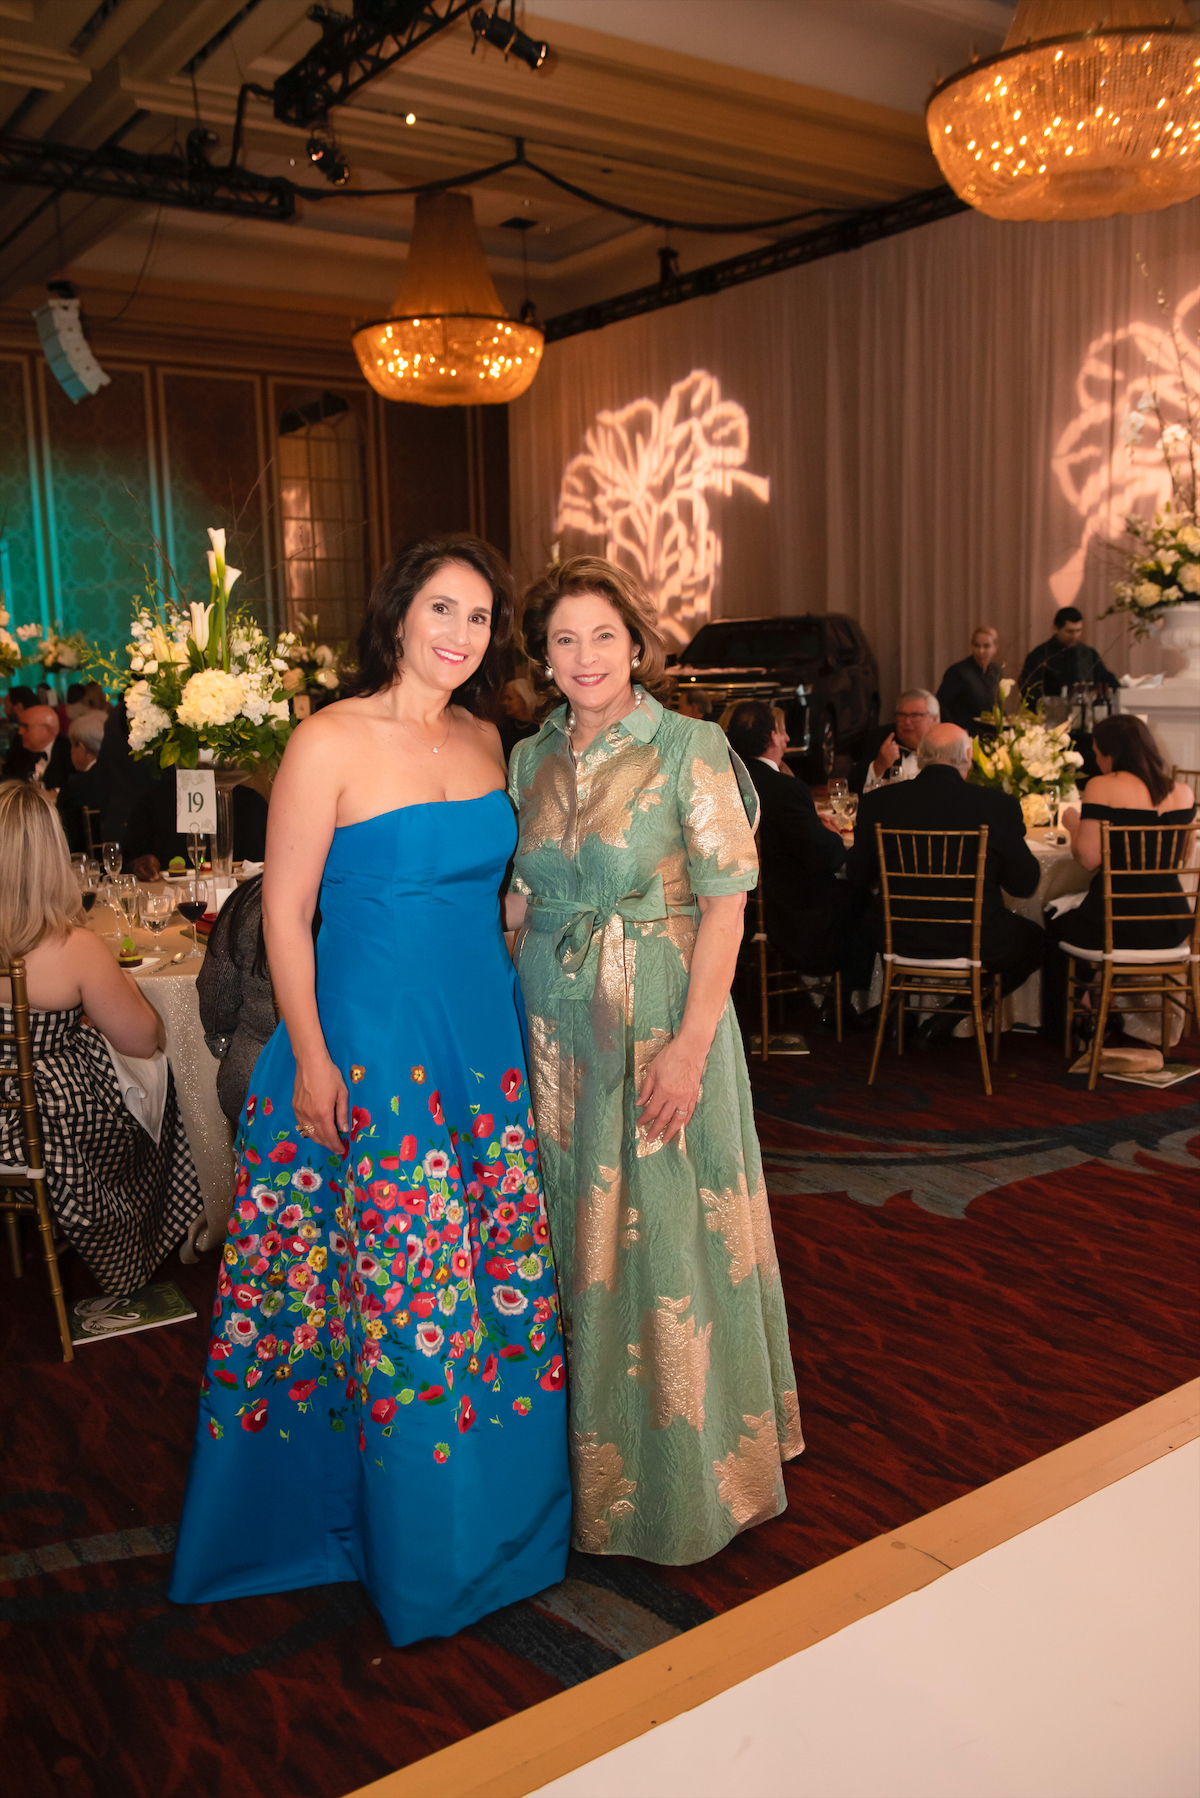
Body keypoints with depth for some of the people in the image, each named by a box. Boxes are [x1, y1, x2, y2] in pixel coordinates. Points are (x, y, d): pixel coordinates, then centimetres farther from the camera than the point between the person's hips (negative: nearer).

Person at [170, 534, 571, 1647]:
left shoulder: (483, 740, 7)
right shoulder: (329, 743, -12)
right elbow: (285, 910, -11)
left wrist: (521, 1022, 13)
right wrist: (311, 1059, -13)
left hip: (487, 1035, 6)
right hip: (369, 1044, -6)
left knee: (503, 1275, 14)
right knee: (395, 1287, 4)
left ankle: (499, 1504, 35)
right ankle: (415, 1545, 25)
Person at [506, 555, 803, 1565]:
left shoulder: (690, 751, -8)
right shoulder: (530, 759, 7)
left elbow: (725, 904, -12)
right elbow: (522, 901, 12)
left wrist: (690, 1045, -18)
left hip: (660, 1025, -5)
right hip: (553, 1027, 5)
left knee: (666, 1236, 4)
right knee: (576, 1239, 14)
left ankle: (688, 1474, 24)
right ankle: (590, 1459, 33)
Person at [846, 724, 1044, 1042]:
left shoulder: (877, 801, -7)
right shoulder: (999, 804, -14)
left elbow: (858, 878, 4)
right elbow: (1024, 886, -4)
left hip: (899, 940, 3)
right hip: (976, 942, -3)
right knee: (1035, 940, 27)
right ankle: (953, 1015, 15)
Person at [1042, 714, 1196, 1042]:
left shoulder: (1102, 787, -12)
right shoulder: (1183, 792, 5)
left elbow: (1089, 858, -16)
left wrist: (1072, 825, 3)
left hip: (1117, 927, -6)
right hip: (1172, 927, 6)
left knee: (1056, 928, 26)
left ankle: (1058, 1028, 41)